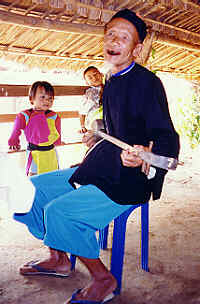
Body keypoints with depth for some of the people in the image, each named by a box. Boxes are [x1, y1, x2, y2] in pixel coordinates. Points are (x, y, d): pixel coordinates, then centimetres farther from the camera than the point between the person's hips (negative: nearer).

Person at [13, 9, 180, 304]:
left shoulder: (147, 82, -13)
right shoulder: (111, 83, 13)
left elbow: (168, 140, -18)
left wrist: (144, 157, -37)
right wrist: (97, 137, 19)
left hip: (130, 179, -9)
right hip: (103, 168, 9)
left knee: (59, 211, -24)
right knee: (35, 187, 10)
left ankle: (103, 279, -2)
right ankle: (58, 259, 22)